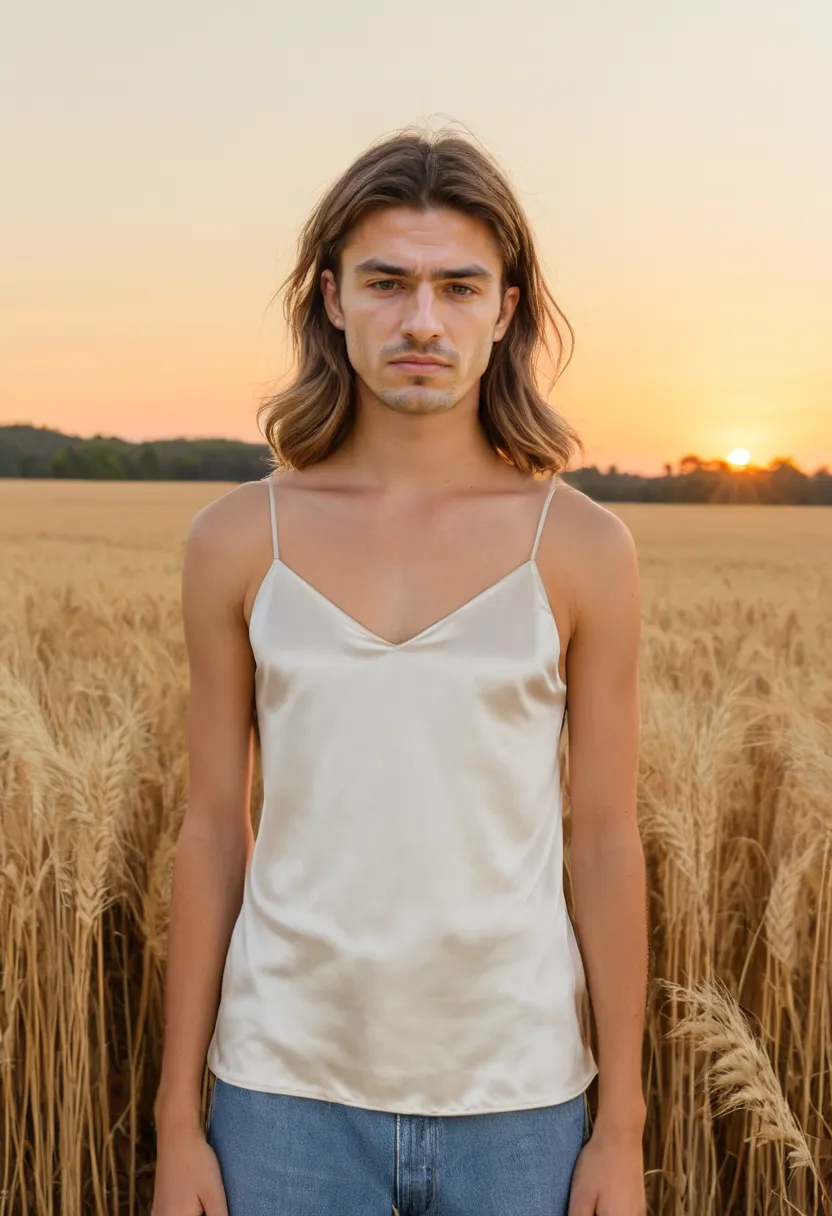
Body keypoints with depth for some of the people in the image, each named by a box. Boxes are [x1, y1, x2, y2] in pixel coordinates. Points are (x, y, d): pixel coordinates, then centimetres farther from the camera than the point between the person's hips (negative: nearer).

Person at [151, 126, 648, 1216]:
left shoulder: (585, 550, -5)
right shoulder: (238, 540, -2)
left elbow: (607, 843, -2)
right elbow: (214, 830, 1)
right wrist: (177, 1120, 3)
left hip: (516, 1098, 0)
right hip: (290, 1088, 1)